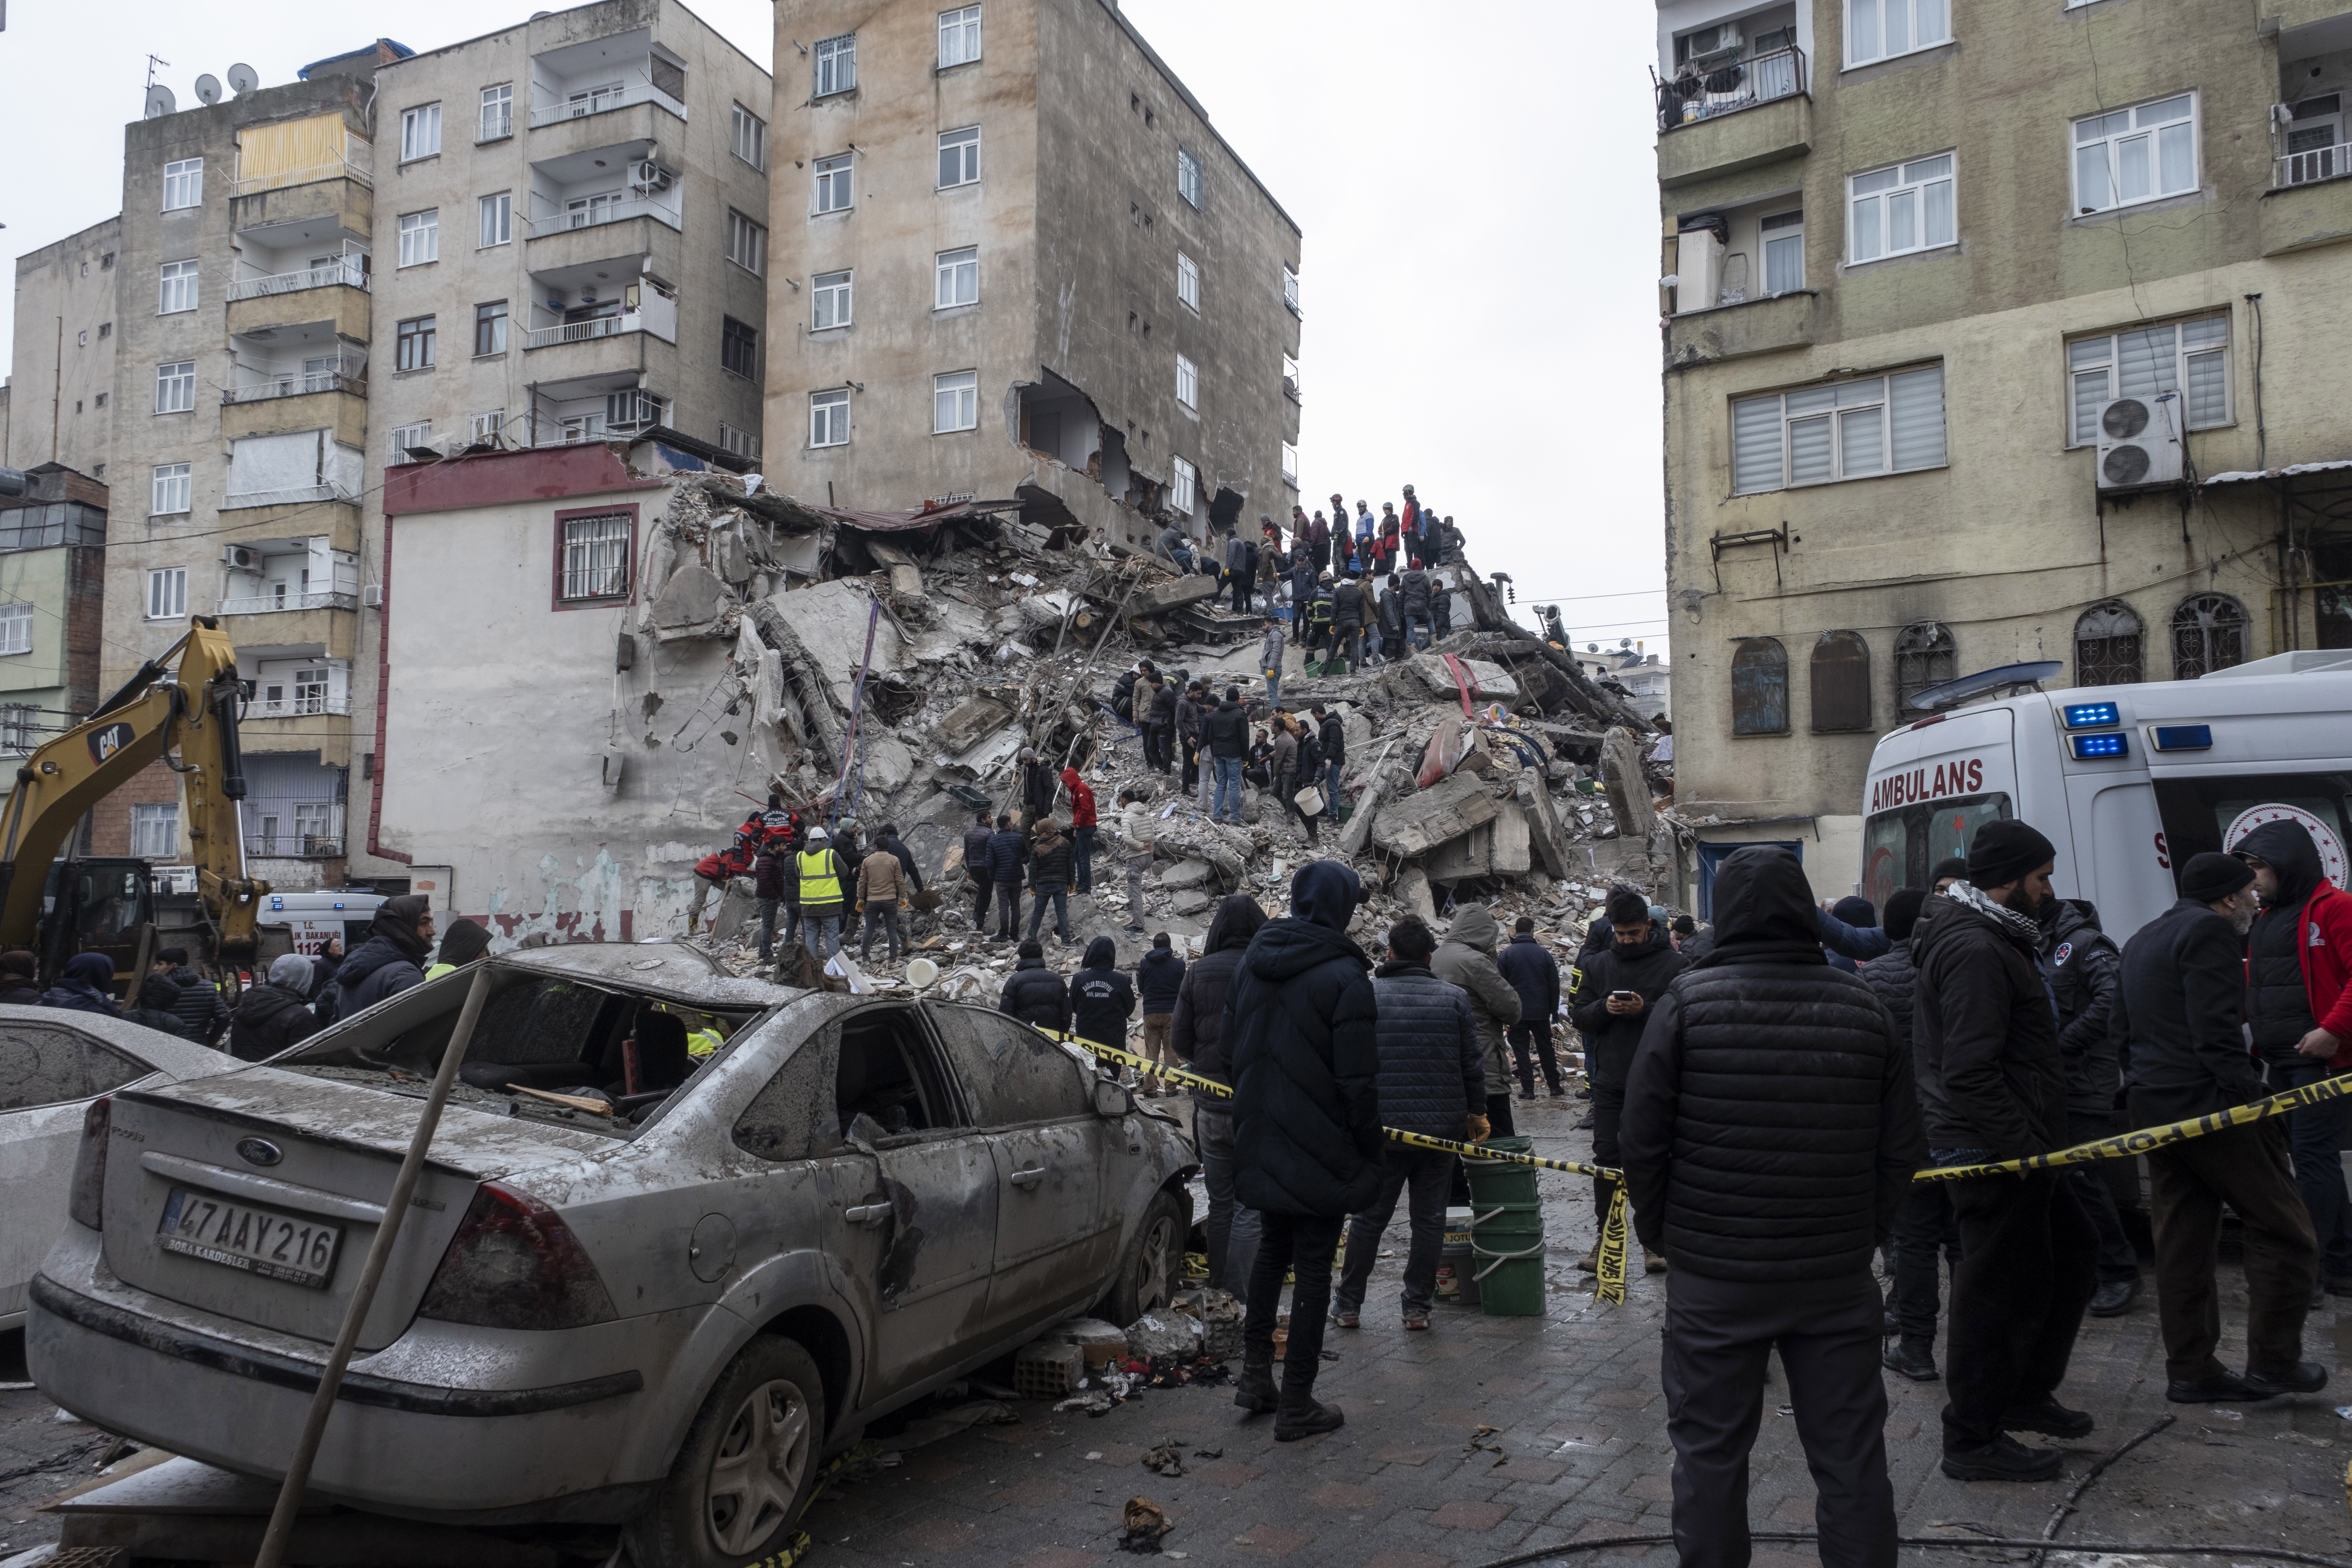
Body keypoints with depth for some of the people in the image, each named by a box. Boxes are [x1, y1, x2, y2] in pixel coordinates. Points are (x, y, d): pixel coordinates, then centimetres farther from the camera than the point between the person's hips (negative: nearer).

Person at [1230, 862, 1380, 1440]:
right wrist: (1371, 1150, -6)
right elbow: (1358, 1079, -17)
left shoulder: (1252, 964, 5)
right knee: (1313, 1265, 4)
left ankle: (1255, 1375, 24)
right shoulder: (1344, 977, -17)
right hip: (1320, 1152, -6)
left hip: (1261, 1147, 6)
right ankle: (1296, 1403, 11)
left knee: (1272, 1250, 22)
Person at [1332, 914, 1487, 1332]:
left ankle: (1348, 1304, 18)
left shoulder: (1365, 995, -3)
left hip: (1383, 1128, -1)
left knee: (1369, 1216, 10)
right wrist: (1476, 1112, 15)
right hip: (1443, 1128, 1)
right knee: (1430, 1218, 10)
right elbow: (1473, 1063, 3)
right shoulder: (1454, 998, 1)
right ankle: (1418, 1307, 15)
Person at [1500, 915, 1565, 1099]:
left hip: (1517, 1011, -2)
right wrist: (1554, 1011, 12)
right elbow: (1554, 985, 3)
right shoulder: (1544, 953, 0)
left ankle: (1528, 1089, 1)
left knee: (1521, 1051, 4)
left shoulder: (1506, 954, -6)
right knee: (1546, 1049, 13)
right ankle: (1554, 1087, 17)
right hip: (1541, 1011, 2)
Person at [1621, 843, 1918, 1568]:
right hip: (1839, 1276, 3)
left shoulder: (1688, 1001, -8)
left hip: (1713, 1272, -2)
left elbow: (1642, 1138, -7)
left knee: (1710, 1453, 10)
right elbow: (1900, 1146, 4)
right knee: (1850, 1455, 13)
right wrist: (1867, 1234, 14)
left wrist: (1659, 1233, 6)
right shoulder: (1864, 1006, 1)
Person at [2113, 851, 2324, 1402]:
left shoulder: (2143, 940, 20)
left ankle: (2191, 1371, 16)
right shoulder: (2211, 931, -10)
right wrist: (2254, 1096, -18)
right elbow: (2217, 1031, -20)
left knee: (2182, 1240, 12)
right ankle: (2273, 1363, 7)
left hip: (2153, 1106, 9)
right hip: (2211, 1105, -9)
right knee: (2284, 1231, 3)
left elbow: (2122, 1027, 21)